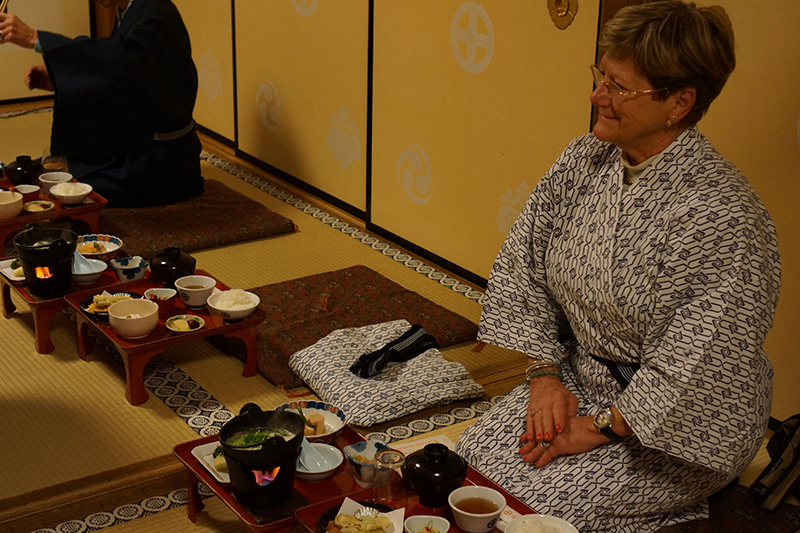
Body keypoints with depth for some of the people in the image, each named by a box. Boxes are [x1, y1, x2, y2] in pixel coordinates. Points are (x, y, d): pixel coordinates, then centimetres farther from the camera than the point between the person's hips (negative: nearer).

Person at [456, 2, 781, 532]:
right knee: (468, 464, -9)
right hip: (577, 378, 7)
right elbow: (522, 269, 5)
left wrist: (601, 427, -18)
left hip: (675, 428, -6)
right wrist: (546, 375, -3)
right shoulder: (584, 159, -3)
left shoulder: (721, 214, -25)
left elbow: (691, 376, -24)